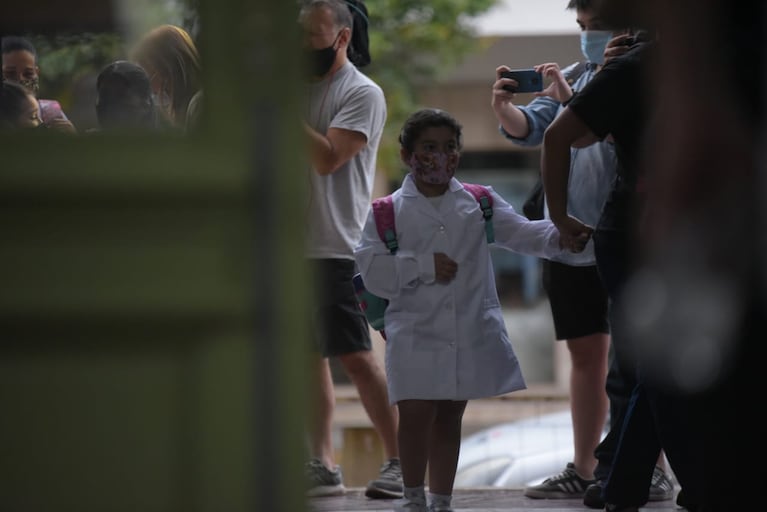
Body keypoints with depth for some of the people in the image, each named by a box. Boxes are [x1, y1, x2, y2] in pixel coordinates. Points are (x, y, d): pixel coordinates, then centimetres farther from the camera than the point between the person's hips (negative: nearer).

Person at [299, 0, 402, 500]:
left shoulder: (362, 93, -7)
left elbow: (327, 158, -18)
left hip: (336, 249, -7)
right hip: (294, 246, 7)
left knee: (356, 356, -9)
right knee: (310, 356, 8)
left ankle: (400, 461, -4)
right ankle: (322, 467, 12)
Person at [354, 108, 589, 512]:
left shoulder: (478, 203, 7)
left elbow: (521, 233, -5)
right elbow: (372, 272, -6)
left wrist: (561, 235, -24)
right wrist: (424, 267, -15)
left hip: (471, 332, 2)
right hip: (416, 334, -2)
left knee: (449, 418, 10)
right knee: (416, 415, -9)